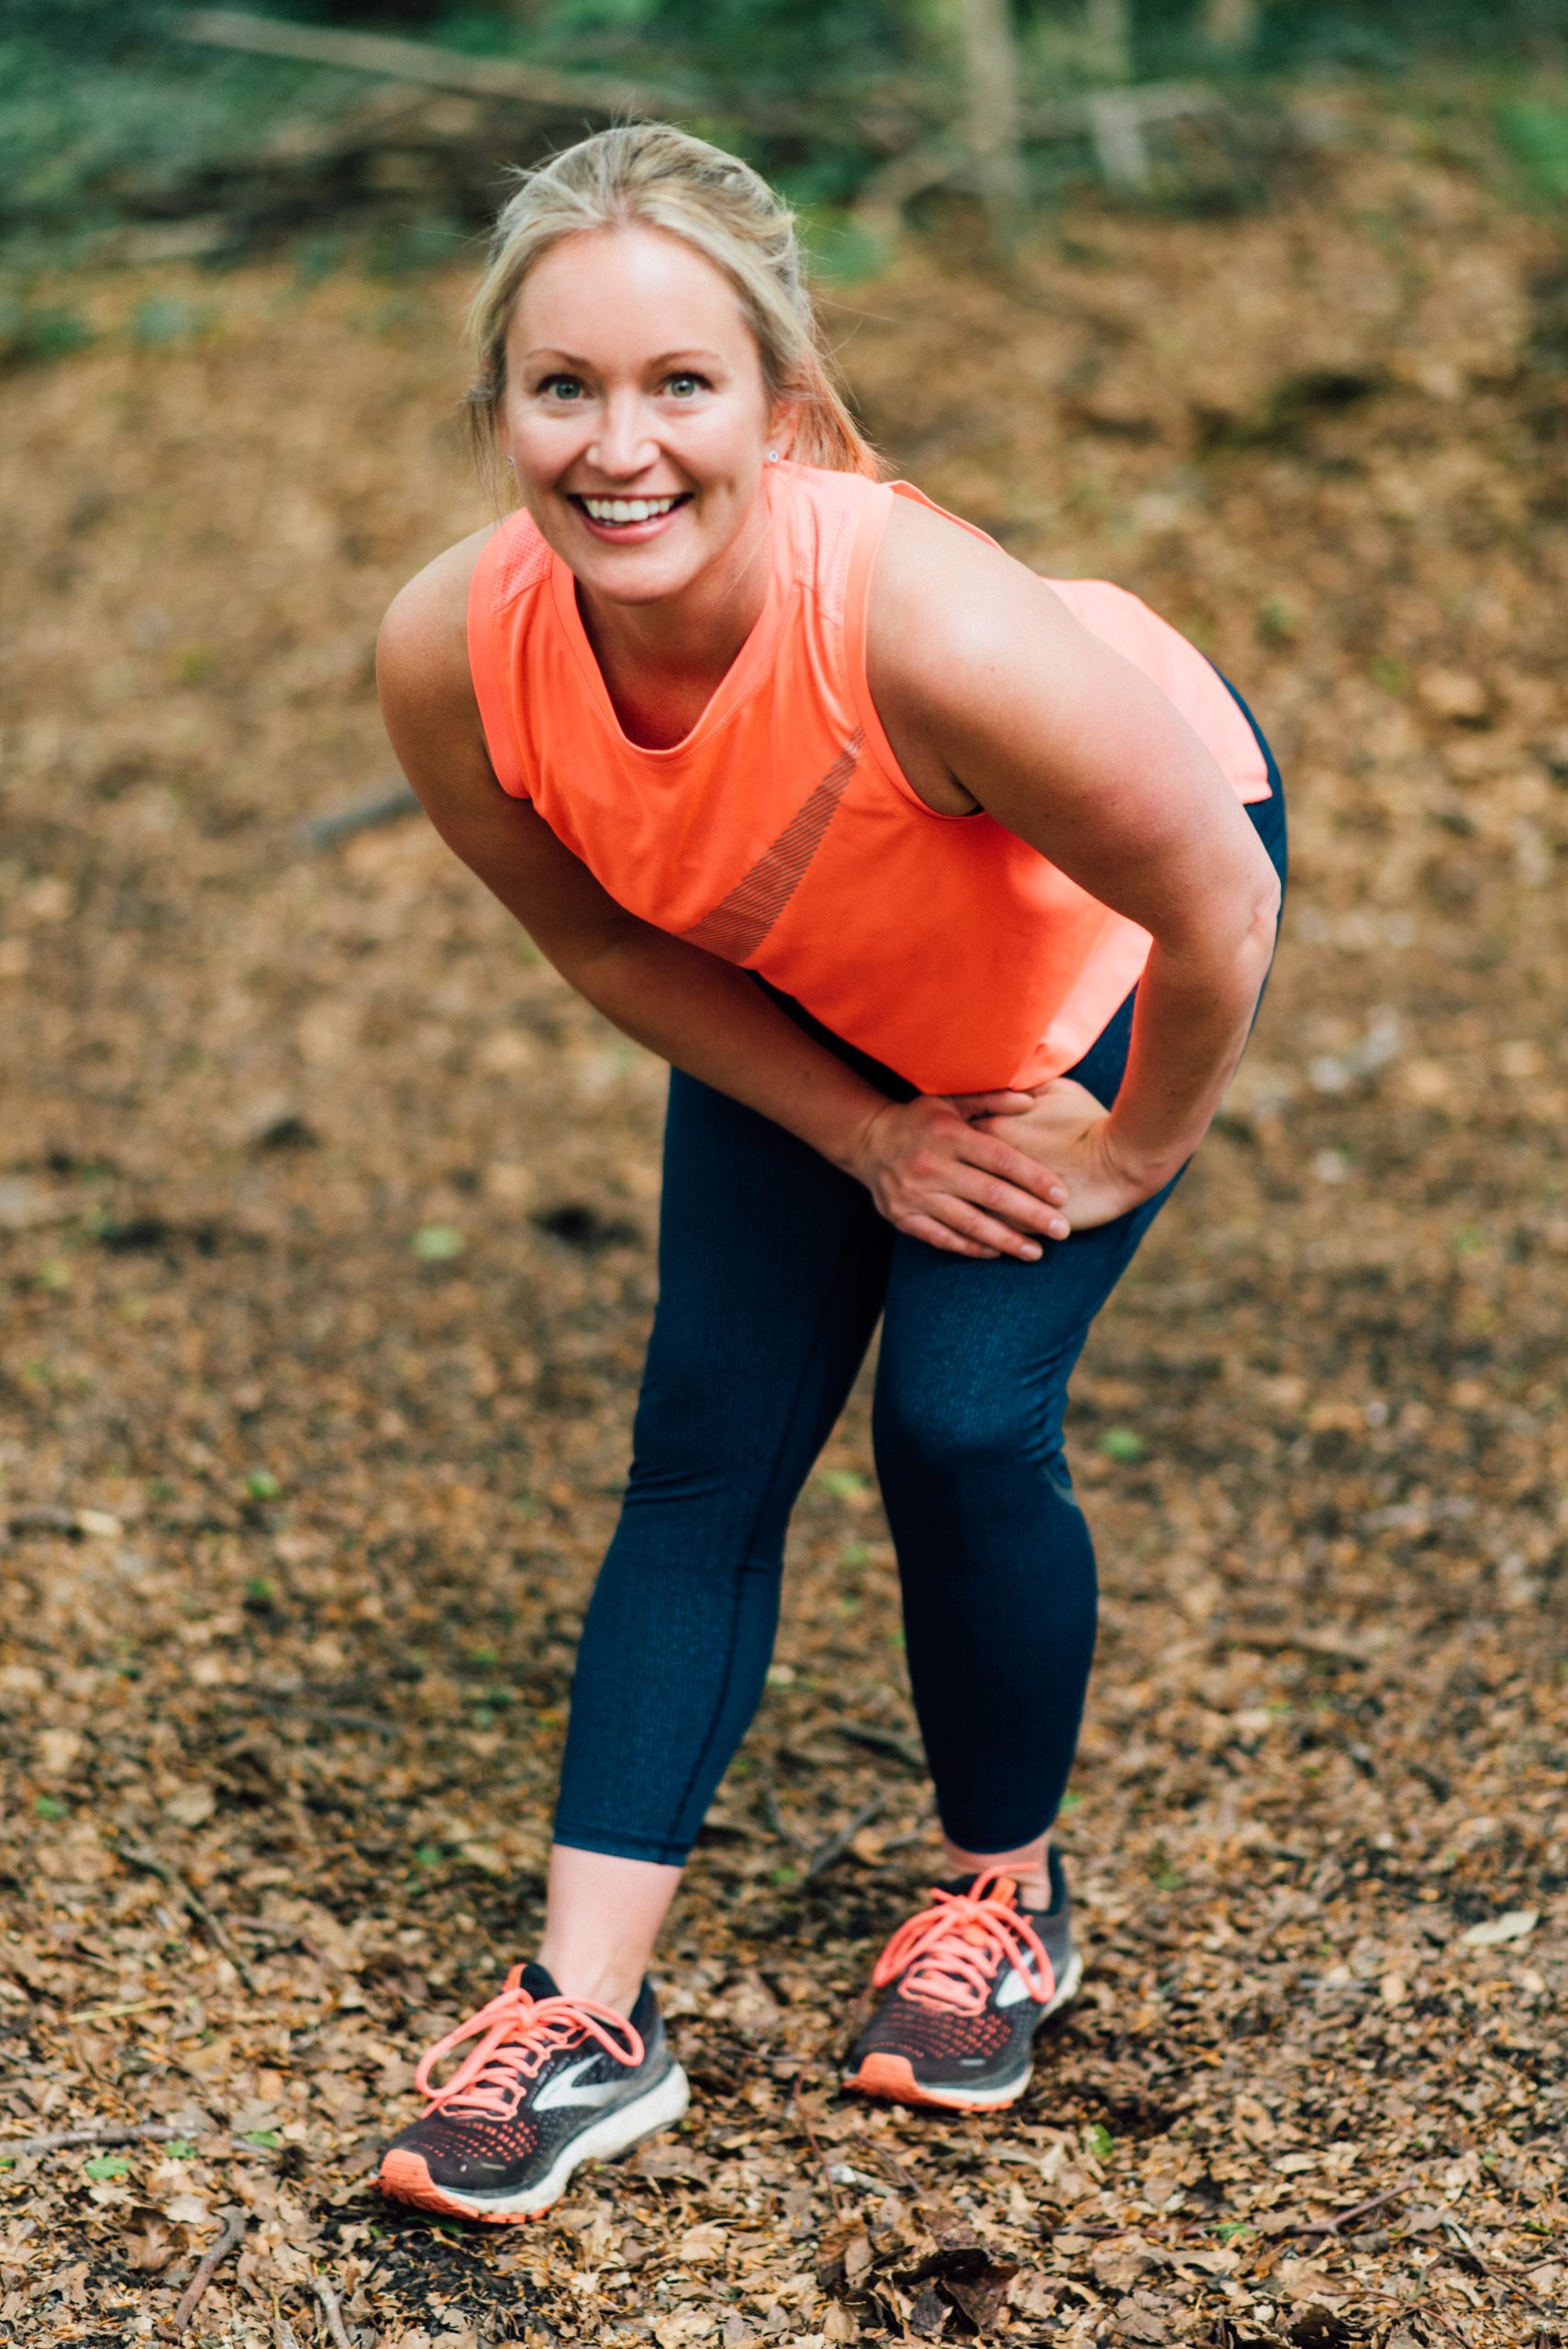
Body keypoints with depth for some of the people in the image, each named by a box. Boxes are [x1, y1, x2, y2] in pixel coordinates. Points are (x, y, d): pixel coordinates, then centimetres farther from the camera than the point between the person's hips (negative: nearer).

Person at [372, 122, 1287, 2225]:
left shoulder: (935, 630, -45)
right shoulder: (450, 659, -32)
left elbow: (1218, 909, -28)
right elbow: (606, 940, -10)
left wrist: (1132, 1153, -13)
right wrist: (867, 1132, -9)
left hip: (1093, 939, -3)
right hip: (803, 1002, 4)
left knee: (961, 1422, -10)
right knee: (707, 1447, -1)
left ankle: (1007, 1894, 18)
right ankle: (587, 2014, 6)